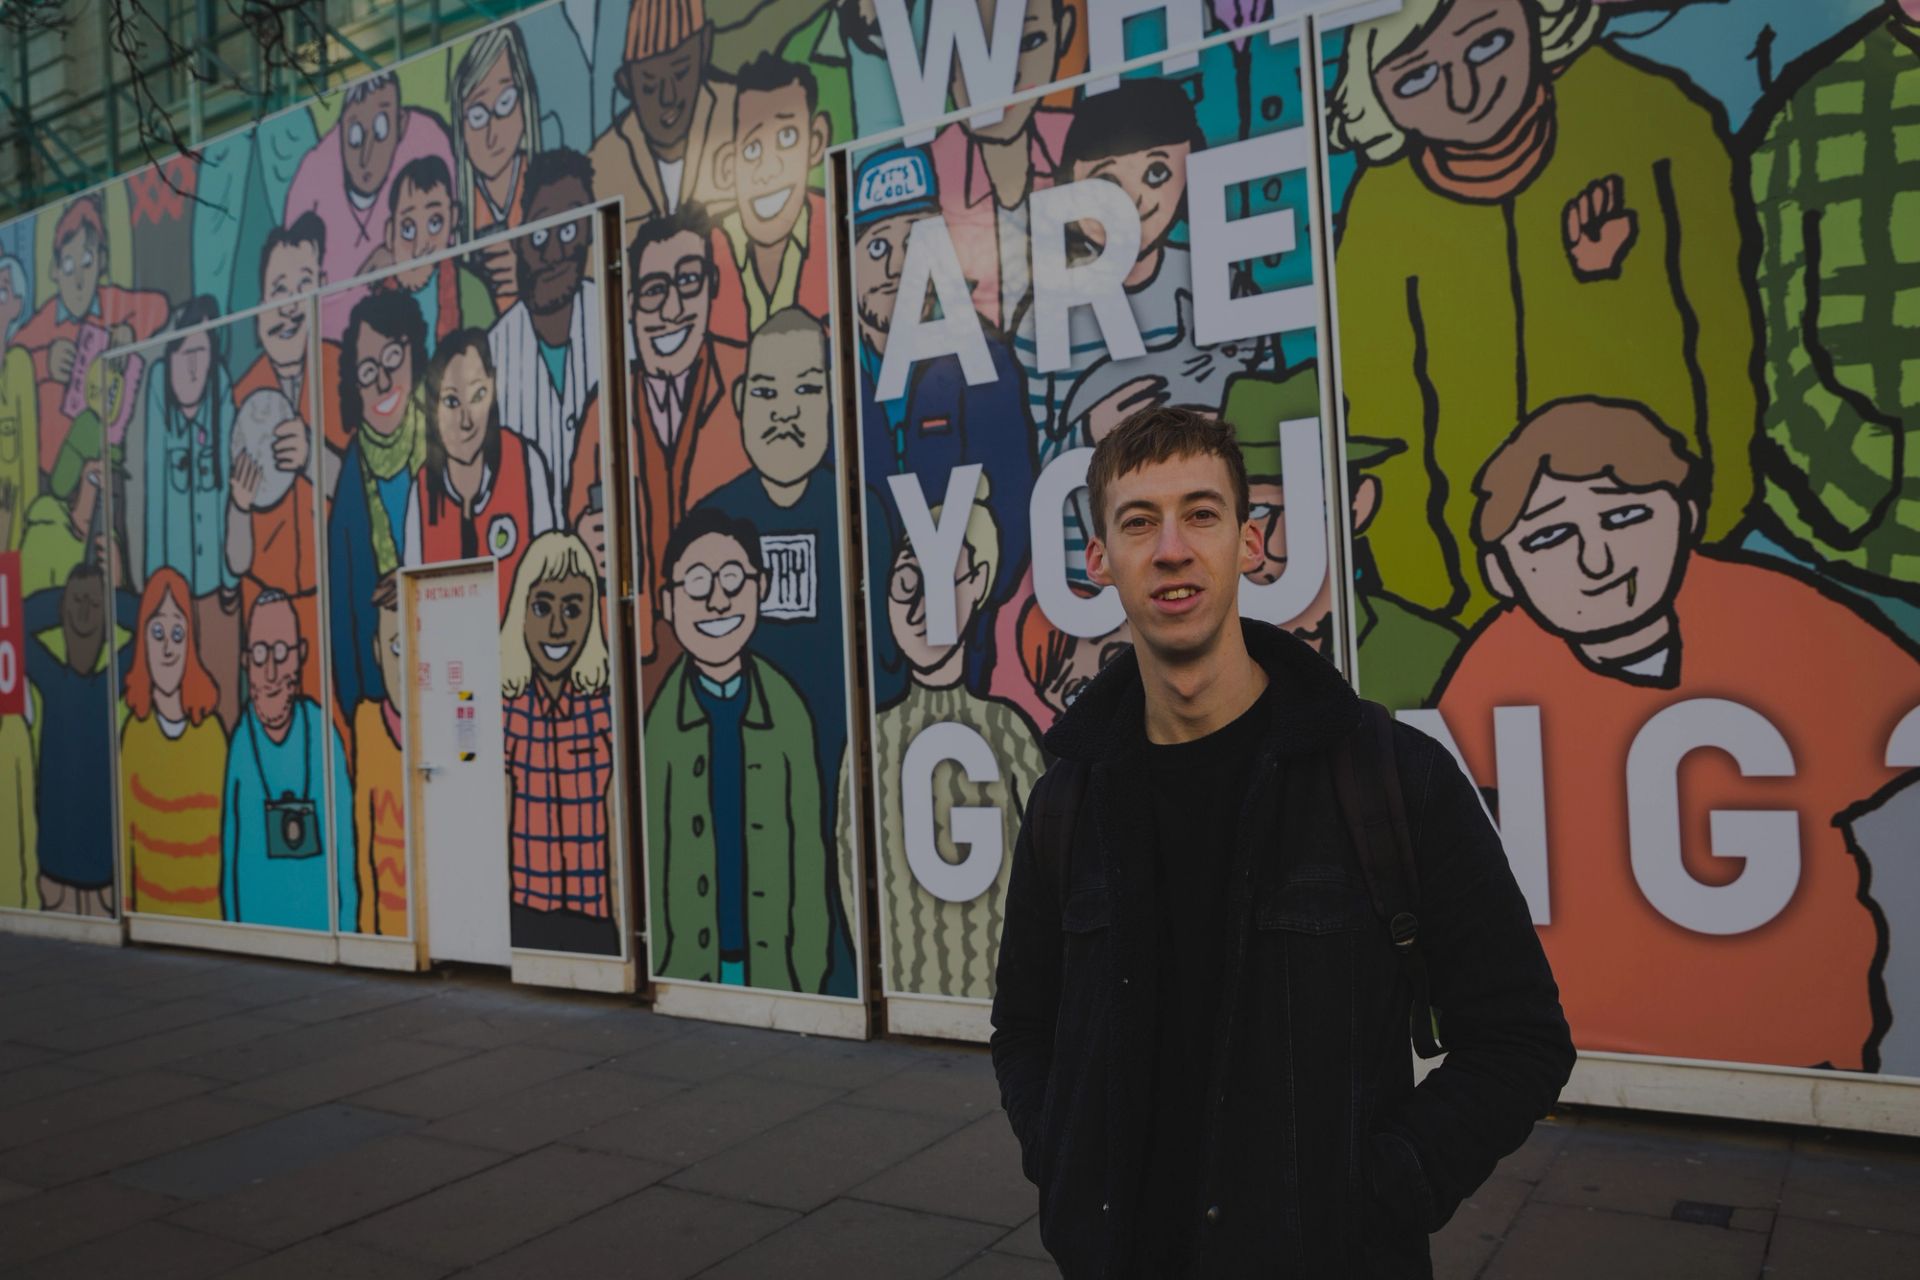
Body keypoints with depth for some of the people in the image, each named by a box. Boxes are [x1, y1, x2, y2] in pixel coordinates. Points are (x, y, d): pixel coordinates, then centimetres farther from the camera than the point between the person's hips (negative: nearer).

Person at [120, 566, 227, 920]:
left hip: (207, 907, -1)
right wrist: (125, 911, 7)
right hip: (150, 908, 1)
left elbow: (228, 832, 0)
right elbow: (125, 834, 5)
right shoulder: (133, 731, -2)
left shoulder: (212, 732, -7)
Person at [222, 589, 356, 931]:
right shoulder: (241, 742, -5)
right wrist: (234, 924, 6)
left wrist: (348, 924, 1)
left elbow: (344, 836, 0)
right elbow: (230, 844, 3)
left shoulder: (321, 733, -5)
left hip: (319, 915, 0)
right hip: (258, 918, 0)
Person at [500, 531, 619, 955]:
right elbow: (499, 821, 4)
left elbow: (617, 823, -3)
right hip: (526, 914, 2)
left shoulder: (607, 706, -7)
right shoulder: (508, 710, -1)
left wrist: (622, 917, -3)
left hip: (595, 917, -2)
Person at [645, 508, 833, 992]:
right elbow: (650, 850, -1)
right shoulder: (659, 719, -8)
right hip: (688, 968, -1)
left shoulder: (789, 714, -5)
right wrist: (655, 965, 0)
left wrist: (812, 972, 1)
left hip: (774, 968, 1)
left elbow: (808, 847, 0)